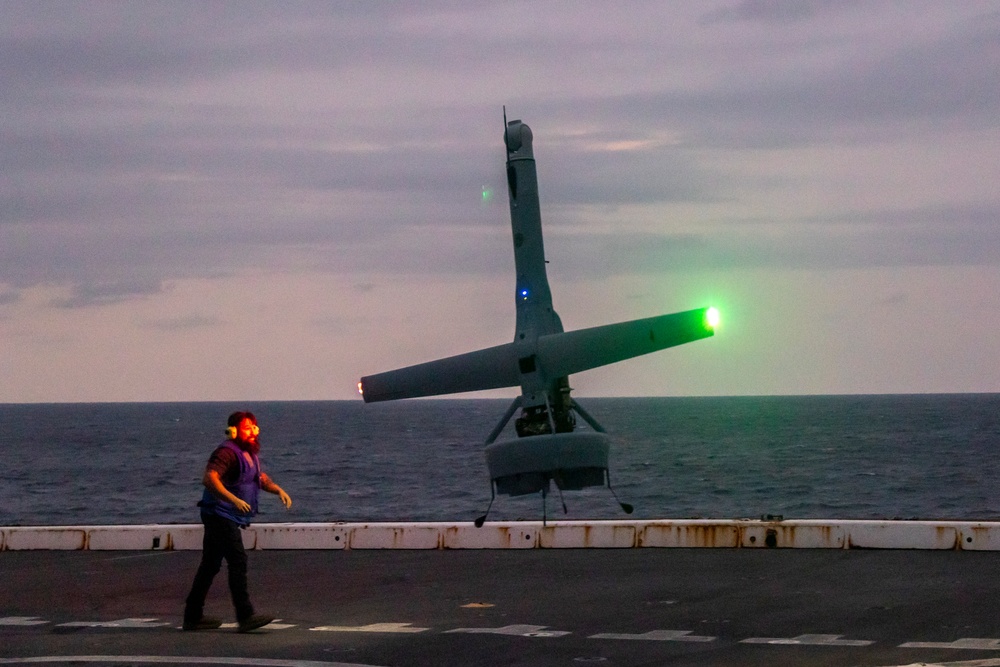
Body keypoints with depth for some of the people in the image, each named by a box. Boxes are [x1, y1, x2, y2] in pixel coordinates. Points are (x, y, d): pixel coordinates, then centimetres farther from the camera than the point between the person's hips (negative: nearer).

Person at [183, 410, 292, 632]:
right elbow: (209, 478, -30)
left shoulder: (249, 453, 17)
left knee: (210, 565, 13)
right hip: (220, 516, -11)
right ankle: (245, 616, -20)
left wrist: (278, 490, 12)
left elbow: (261, 478, 31)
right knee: (238, 561, -16)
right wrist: (234, 499, -38)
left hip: (228, 519, 11)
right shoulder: (228, 452, -16)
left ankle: (193, 616, 18)